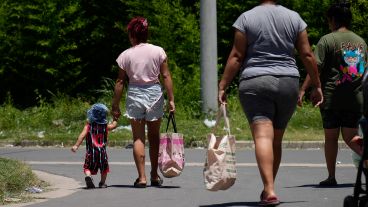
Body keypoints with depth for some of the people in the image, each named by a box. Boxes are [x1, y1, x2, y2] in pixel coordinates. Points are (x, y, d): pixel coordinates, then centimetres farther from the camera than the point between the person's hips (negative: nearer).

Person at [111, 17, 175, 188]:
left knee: (138, 138, 3)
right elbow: (166, 76, -4)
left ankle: (141, 177, -5)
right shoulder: (158, 51, -1)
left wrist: (115, 105, 4)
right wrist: (171, 99, 1)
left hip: (134, 94, -1)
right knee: (154, 135, 14)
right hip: (154, 92, 1)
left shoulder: (125, 55, -4)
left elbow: (120, 81, -2)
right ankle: (155, 176, 18)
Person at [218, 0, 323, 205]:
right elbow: (307, 55, 7)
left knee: (263, 135, -13)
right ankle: (268, 188, 24)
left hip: (255, 83, -3)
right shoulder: (294, 17, 6)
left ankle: (270, 190, -28)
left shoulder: (246, 18, -1)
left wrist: (222, 86, 1)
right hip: (288, 83, 3)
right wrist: (317, 86, 16)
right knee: (276, 139, 15)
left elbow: (236, 56, -4)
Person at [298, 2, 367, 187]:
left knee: (331, 137, 7)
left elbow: (315, 68, -12)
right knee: (350, 138, 7)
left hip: (332, 97, -4)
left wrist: (303, 90, -11)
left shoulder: (327, 40, -4)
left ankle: (331, 177, 8)